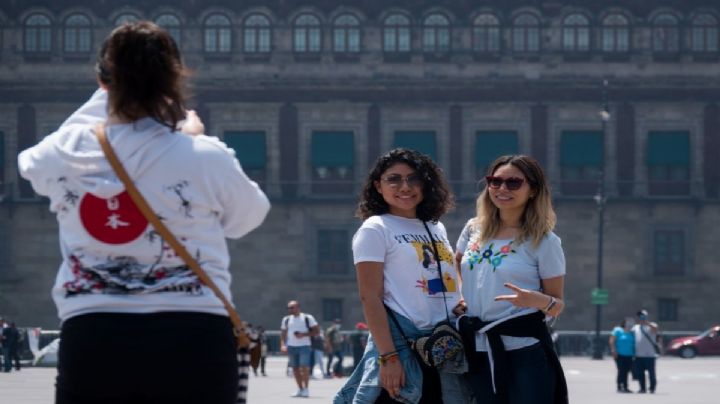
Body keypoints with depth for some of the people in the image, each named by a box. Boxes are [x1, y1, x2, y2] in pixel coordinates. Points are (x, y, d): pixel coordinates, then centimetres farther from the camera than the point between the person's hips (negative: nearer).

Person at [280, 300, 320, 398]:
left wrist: (304, 334, -13)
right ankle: (300, 389, 14)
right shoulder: (286, 319, 11)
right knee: (295, 368, 5)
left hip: (304, 346, -4)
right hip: (291, 346, 4)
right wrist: (283, 344, 0)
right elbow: (283, 333, 16)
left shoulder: (308, 318, -1)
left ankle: (306, 389, -5)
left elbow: (316, 330, -2)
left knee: (304, 367, -14)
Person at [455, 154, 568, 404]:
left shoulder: (544, 242, -3)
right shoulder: (473, 230, 9)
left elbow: (557, 307, -1)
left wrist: (538, 300, -23)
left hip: (525, 351, -5)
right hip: (478, 352, 5)